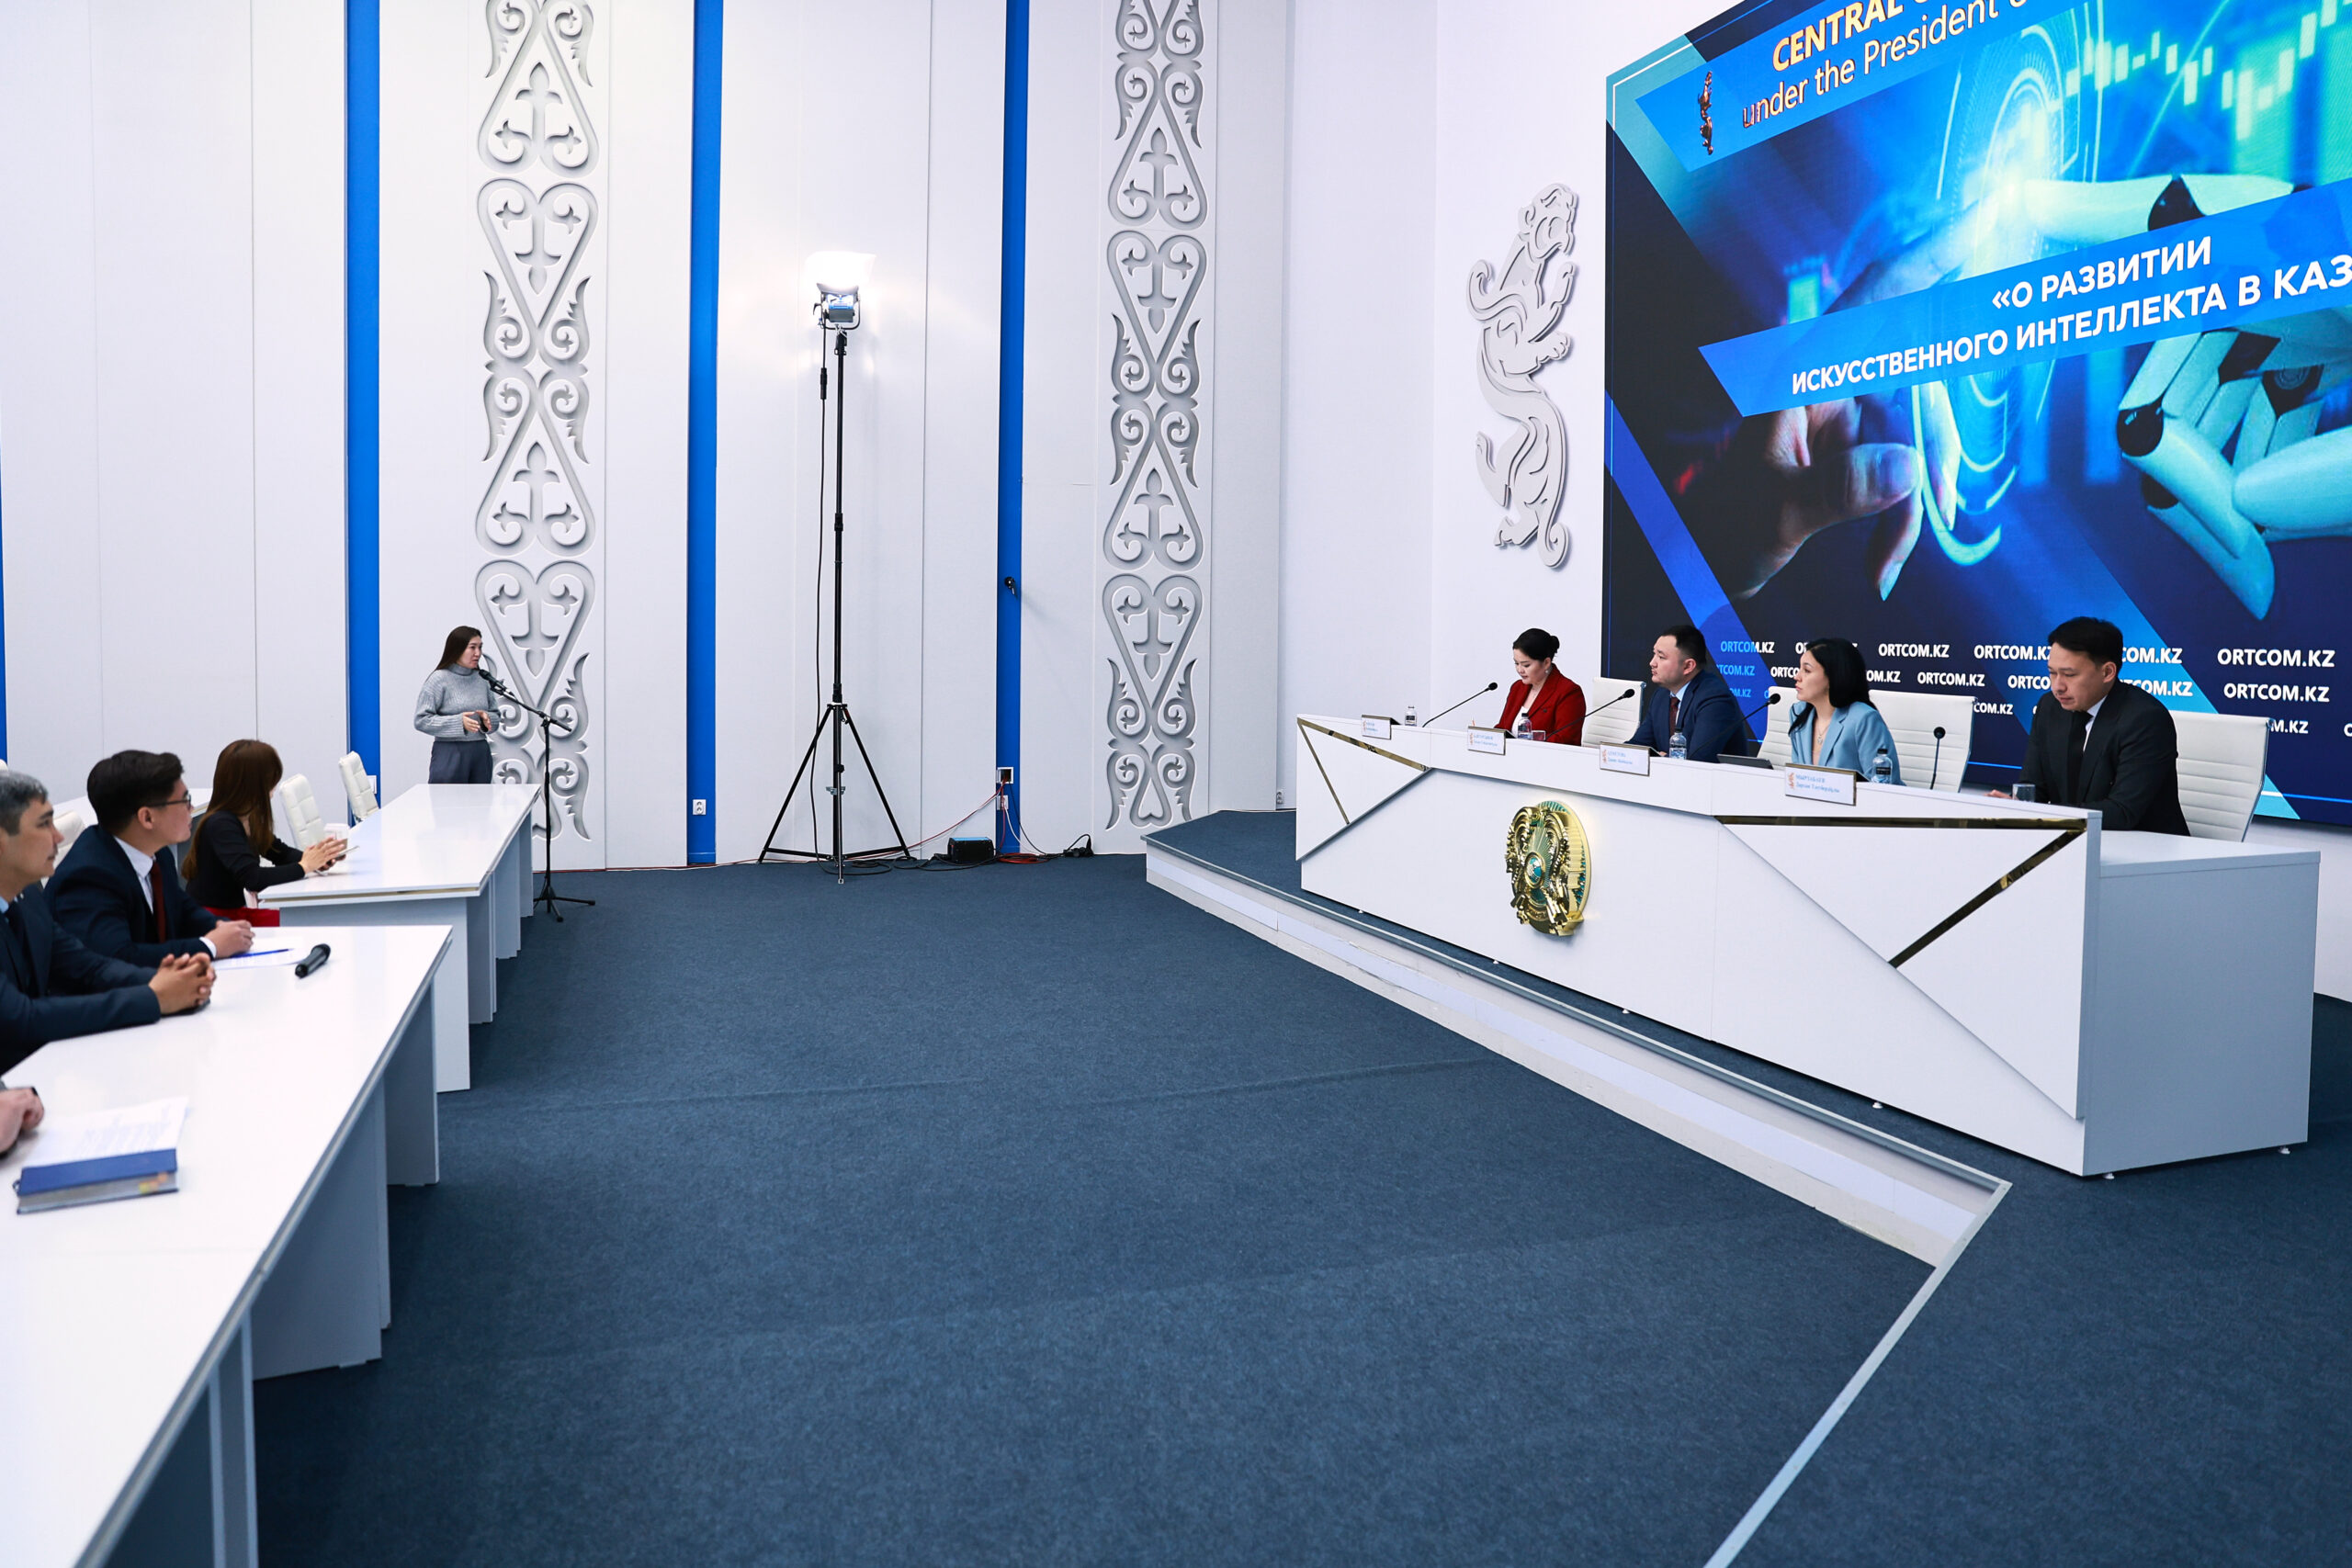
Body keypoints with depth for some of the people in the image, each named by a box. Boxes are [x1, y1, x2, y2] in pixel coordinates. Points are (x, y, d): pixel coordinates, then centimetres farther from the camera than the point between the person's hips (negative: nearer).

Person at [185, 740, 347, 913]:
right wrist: (304, 867, -21)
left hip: (234, 911, 8)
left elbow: (280, 852, 15)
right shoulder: (220, 825, -20)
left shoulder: (250, 819, 5)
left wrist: (317, 858, -5)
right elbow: (252, 878, -29)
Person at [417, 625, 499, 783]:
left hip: (481, 753, 5)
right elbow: (421, 720, -9)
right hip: (450, 753, -5)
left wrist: (487, 719, -7)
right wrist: (458, 722, -18)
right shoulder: (439, 679, -4)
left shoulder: (482, 680, 10)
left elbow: (496, 716, 16)